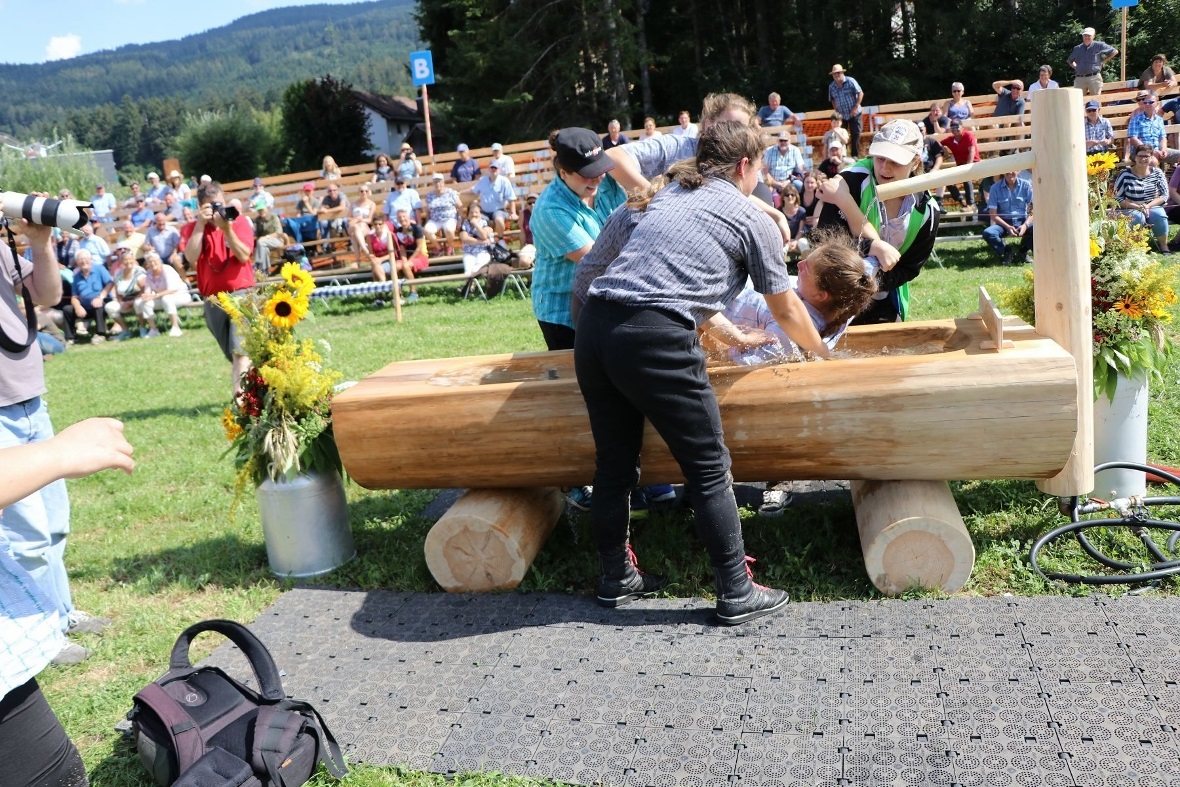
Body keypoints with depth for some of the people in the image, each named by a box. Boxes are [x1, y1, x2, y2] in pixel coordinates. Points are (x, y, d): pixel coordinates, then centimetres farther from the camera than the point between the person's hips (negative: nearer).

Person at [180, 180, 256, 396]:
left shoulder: (239, 221, 0)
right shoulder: (192, 228, 3)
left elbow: (244, 256, -11)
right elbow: (191, 257, -16)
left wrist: (227, 229, -20)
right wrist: (201, 224, -18)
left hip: (241, 293, -3)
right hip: (212, 299, 3)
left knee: (240, 349, -18)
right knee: (231, 353, 12)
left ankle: (239, 392, -24)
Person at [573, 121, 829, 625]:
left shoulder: (662, 199, 27)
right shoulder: (753, 221, 11)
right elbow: (787, 311, 19)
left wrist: (726, 332, 47)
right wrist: (822, 353, 37)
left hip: (594, 328, 7)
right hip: (655, 342, -7)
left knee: (614, 462, 18)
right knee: (709, 469, 6)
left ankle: (615, 579, 31)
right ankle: (736, 594, 15)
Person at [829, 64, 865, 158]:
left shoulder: (850, 81, -12)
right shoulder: (831, 86, -1)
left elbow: (860, 93, -11)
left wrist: (856, 107, -16)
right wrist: (836, 110, 3)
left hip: (854, 114, -3)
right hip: (841, 115, 3)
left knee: (855, 134, -2)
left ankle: (855, 155, 7)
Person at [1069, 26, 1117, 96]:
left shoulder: (1099, 45, 6)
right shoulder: (1077, 48, 16)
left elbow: (1115, 51, 10)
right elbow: (1069, 61, 30)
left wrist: (1103, 61, 4)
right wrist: (1075, 67, 13)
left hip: (1094, 77, -3)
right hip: (1079, 79, 3)